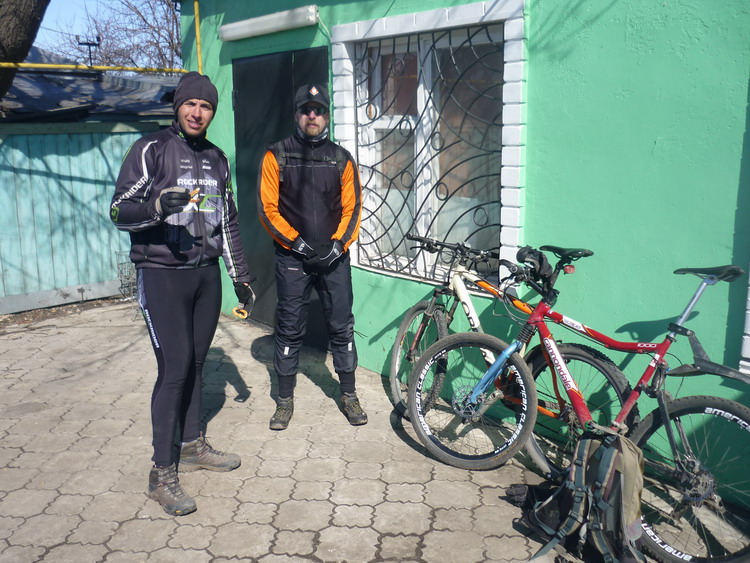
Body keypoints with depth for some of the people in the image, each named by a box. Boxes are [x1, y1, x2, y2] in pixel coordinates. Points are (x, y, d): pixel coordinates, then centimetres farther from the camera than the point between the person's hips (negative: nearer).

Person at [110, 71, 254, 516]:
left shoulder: (217, 159, 14)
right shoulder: (151, 150, -5)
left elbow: (228, 220, 21)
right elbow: (119, 211, -10)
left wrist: (240, 273, 19)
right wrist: (158, 205, -31)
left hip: (206, 274, 6)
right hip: (162, 275, -6)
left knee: (196, 363, 12)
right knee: (175, 369, -9)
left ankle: (193, 446, 28)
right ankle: (163, 473, 1)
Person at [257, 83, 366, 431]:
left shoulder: (341, 158, 7)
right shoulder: (277, 156, 0)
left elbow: (351, 207, 5)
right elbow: (267, 208, -3)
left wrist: (338, 243, -8)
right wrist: (296, 242, -11)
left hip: (335, 256, 2)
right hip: (293, 257, -2)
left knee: (342, 327, 6)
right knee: (289, 330, 5)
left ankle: (349, 396, 21)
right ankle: (285, 400, 18)